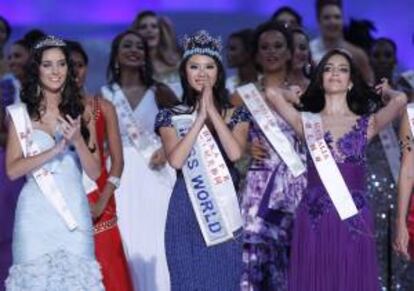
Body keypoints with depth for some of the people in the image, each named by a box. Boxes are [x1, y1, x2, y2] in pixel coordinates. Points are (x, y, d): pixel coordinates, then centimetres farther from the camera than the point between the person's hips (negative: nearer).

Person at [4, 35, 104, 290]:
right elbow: (12, 170, -5)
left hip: (74, 211, 1)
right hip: (36, 213, -1)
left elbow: (95, 172, 4)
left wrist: (78, 140, -14)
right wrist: (56, 149, -15)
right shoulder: (21, 114, 4)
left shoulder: (80, 111, 7)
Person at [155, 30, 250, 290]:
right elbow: (176, 160, -11)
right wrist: (200, 118, -12)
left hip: (224, 210, 1)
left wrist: (212, 111, -10)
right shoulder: (171, 116, 5)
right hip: (187, 213, 0)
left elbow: (235, 153, -12)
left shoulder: (236, 115, 7)